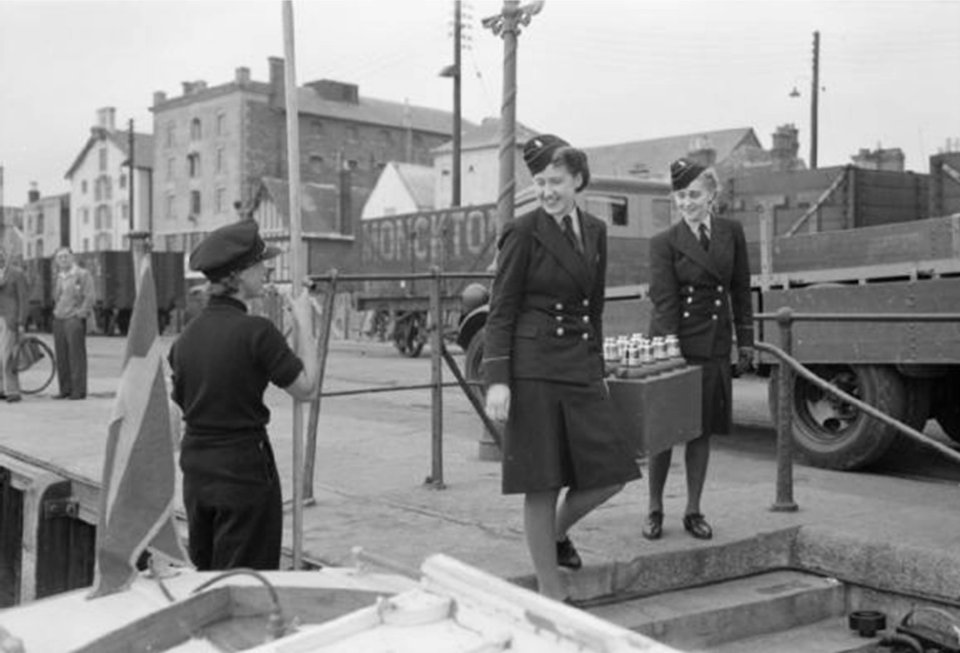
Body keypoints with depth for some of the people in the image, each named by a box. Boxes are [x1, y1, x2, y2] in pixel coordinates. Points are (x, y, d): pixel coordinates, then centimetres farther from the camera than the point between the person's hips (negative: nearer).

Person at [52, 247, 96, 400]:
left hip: (74, 319, -6)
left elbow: (90, 296, -7)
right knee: (61, 357, 3)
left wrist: (81, 313, -12)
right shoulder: (59, 278, 20)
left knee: (76, 356, -8)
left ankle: (79, 391, -6)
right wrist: (56, 312, 16)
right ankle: (65, 390, 8)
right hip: (59, 319, 7)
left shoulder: (83, 275, -1)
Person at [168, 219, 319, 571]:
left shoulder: (188, 335, 4)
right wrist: (304, 323, -3)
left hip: (196, 467, 7)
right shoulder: (256, 331, -17)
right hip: (244, 468, -7)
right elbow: (305, 387, -11)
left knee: (204, 576, 18)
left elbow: (181, 406, 10)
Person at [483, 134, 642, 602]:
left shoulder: (595, 231, 11)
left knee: (612, 471, 4)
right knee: (542, 484, 1)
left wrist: (597, 368, 18)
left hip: (579, 366, 6)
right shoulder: (523, 232, -6)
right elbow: (501, 311, -8)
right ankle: (550, 594, 15)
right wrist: (497, 380, -15)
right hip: (533, 369, -6)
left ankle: (557, 532, 33)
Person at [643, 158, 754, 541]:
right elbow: (663, 299, -12)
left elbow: (741, 290, 11)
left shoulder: (731, 233, 6)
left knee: (702, 430, 8)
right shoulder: (664, 243, -5)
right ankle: (654, 510, 16)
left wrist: (746, 340, 10)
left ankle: (693, 511, 19)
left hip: (713, 347, 3)